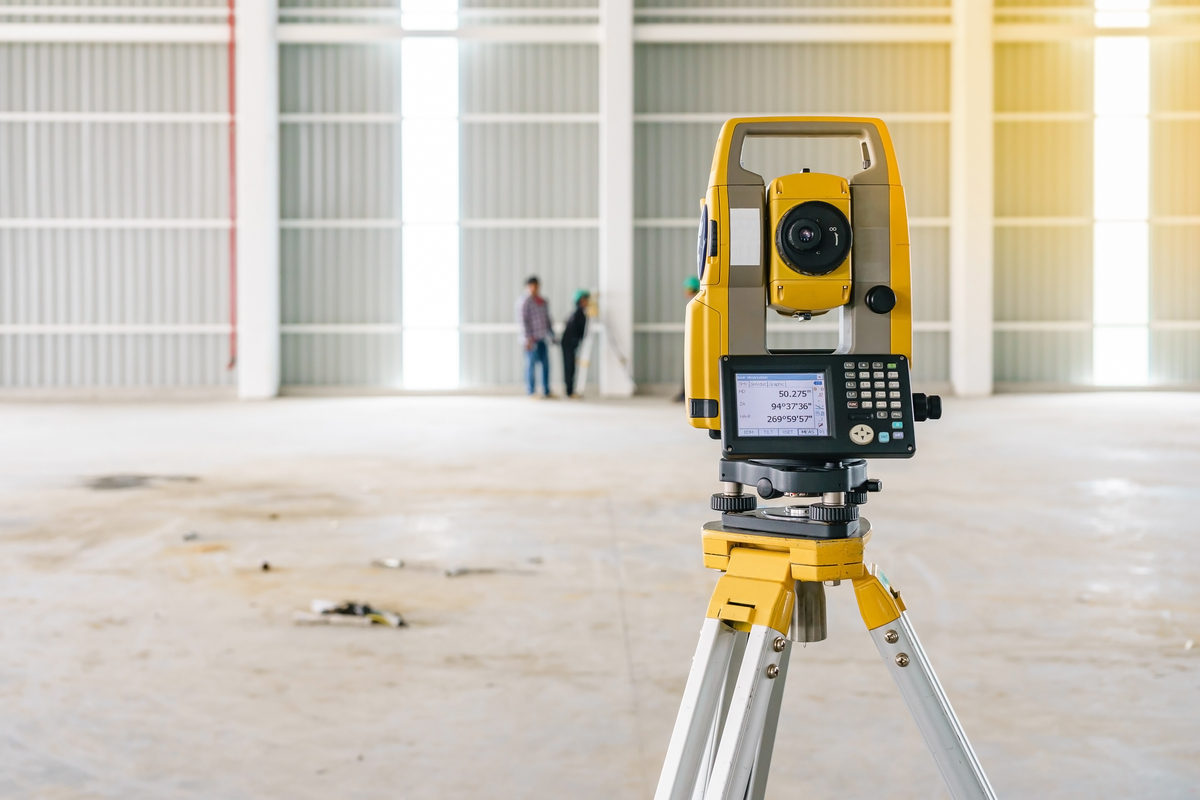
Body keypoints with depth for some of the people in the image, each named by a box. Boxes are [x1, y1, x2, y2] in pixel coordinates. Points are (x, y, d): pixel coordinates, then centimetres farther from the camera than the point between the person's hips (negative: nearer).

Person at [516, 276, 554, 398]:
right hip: (531, 340, -7)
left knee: (546, 364, 7)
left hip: (542, 338, 7)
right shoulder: (524, 301, -8)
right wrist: (528, 337, -17)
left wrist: (552, 335, 20)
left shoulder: (542, 301, 15)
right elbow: (522, 320, -13)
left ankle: (546, 391, 15)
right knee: (531, 364, -4)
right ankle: (531, 392, 3)